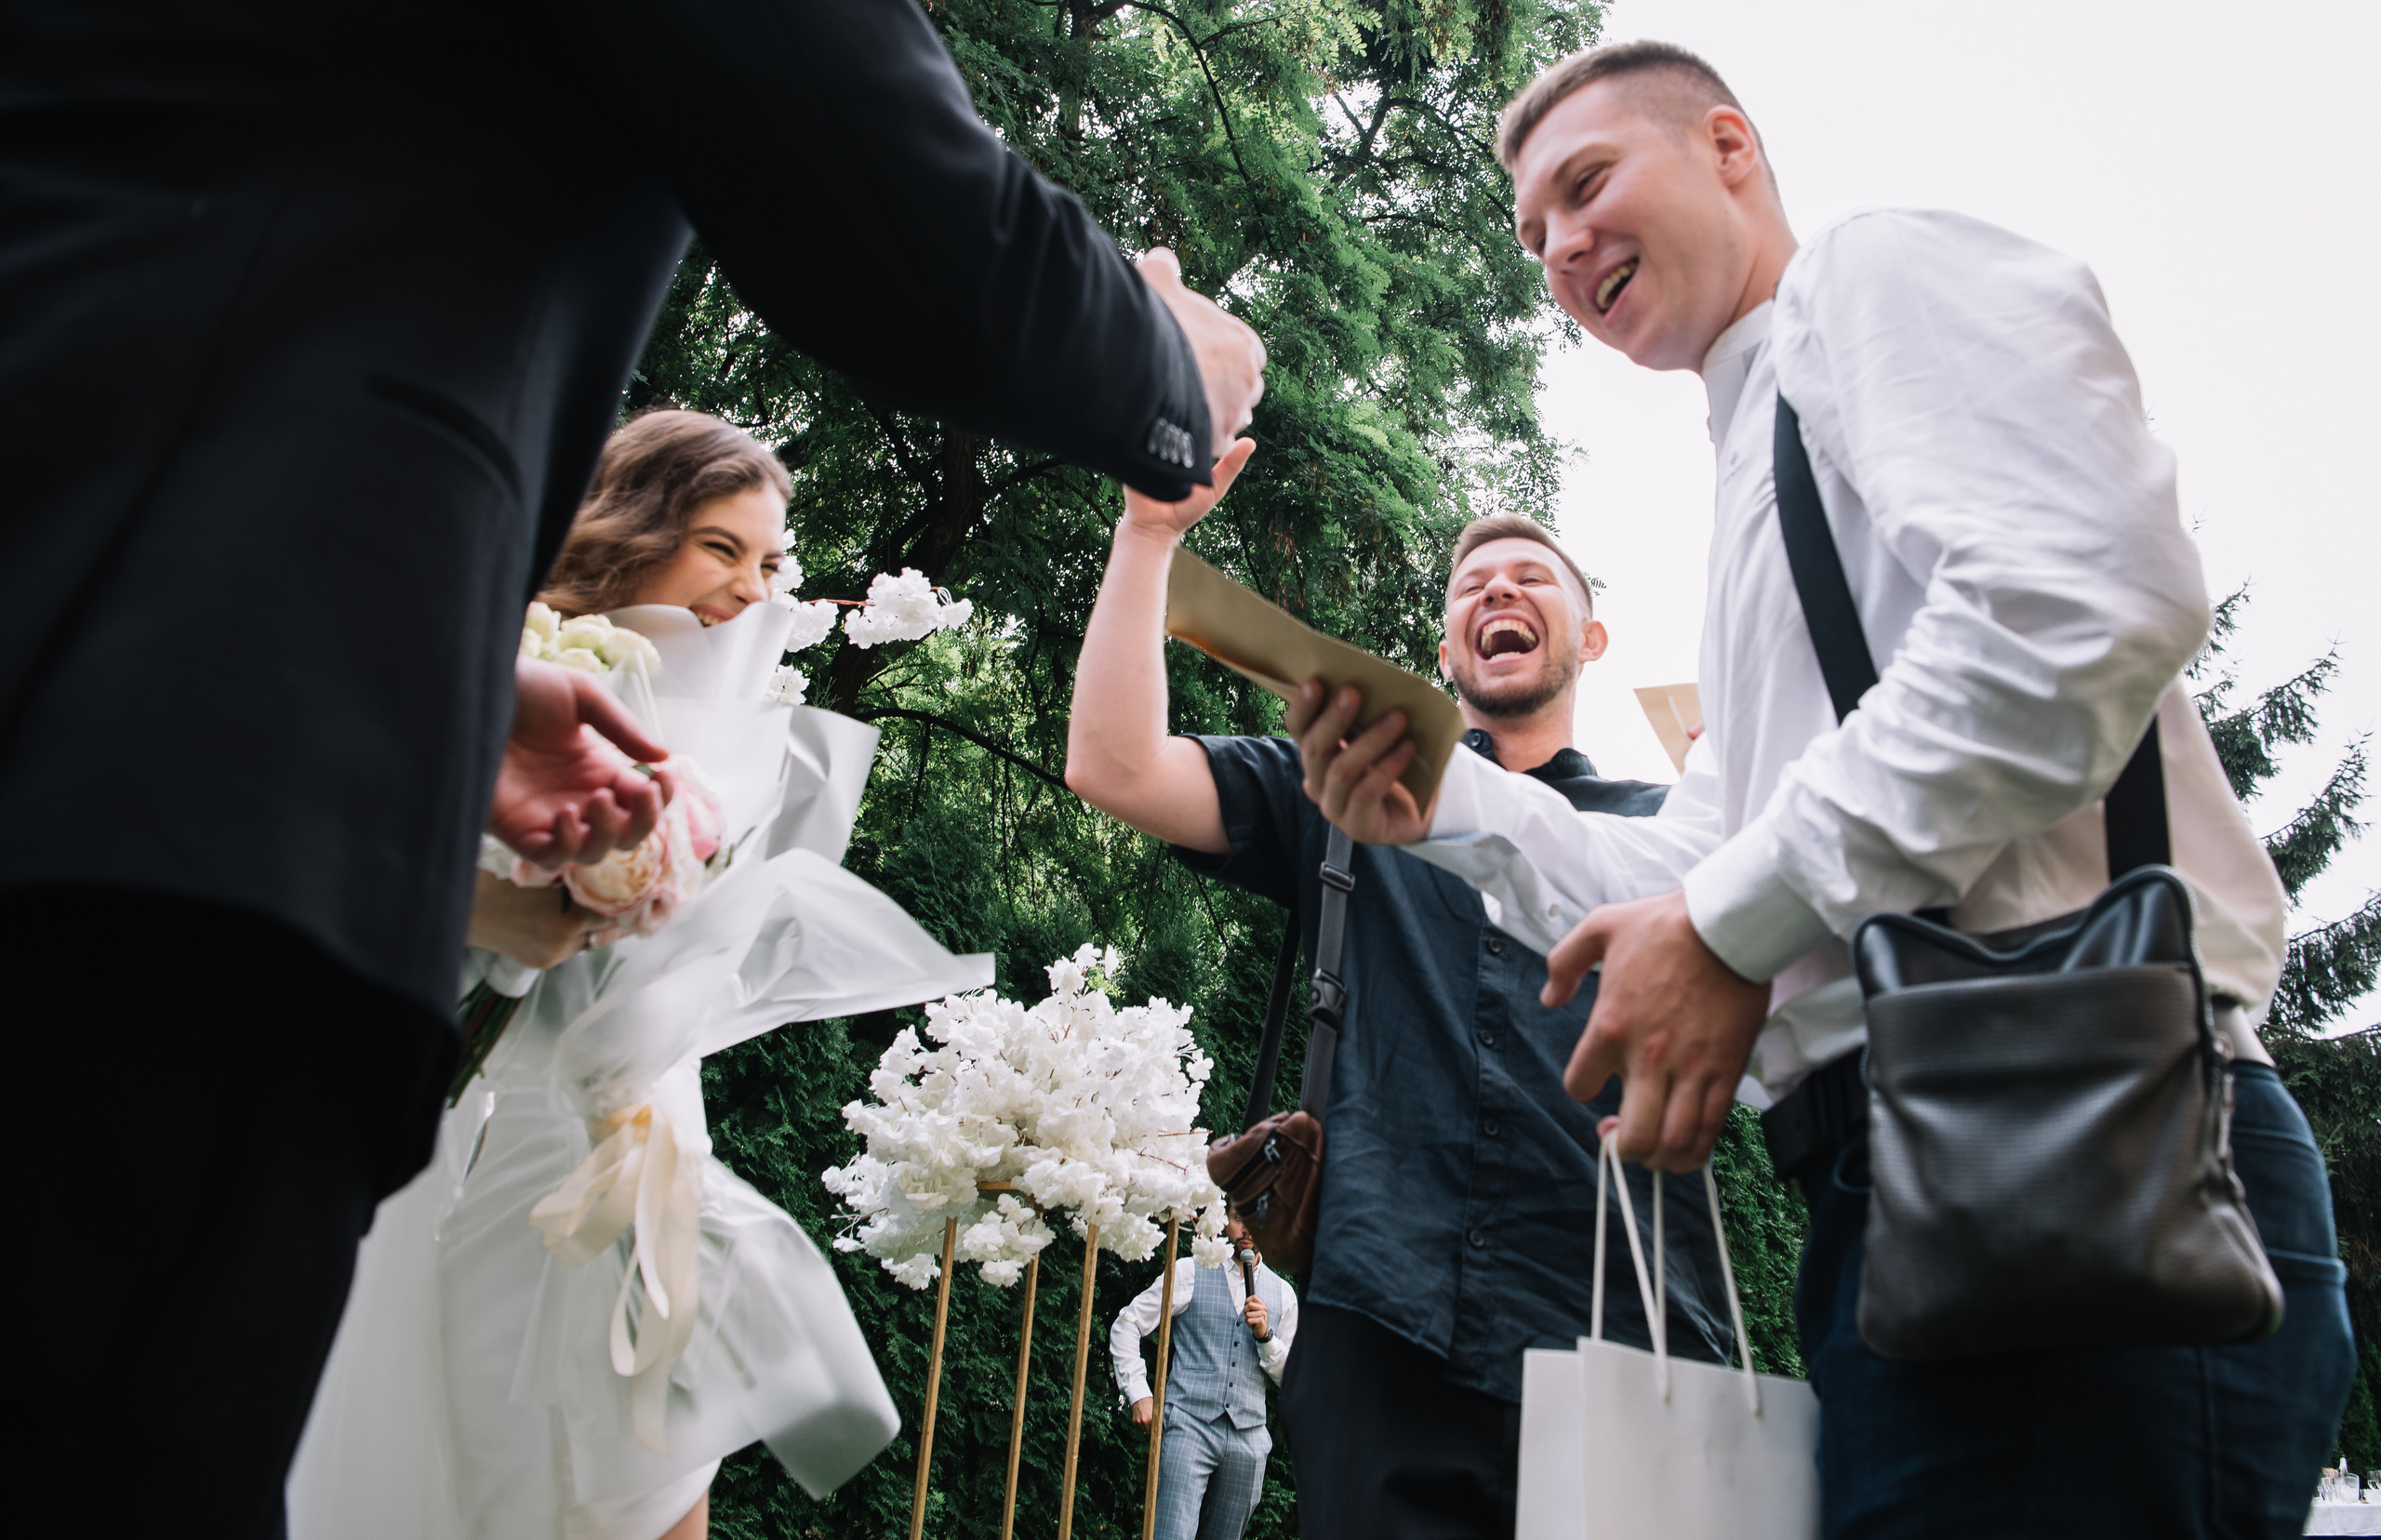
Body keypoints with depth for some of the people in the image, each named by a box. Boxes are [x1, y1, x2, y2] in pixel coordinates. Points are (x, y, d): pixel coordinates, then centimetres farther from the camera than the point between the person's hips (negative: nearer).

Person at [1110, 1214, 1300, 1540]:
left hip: (1247, 1436, 3)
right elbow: (1126, 1325, 5)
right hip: (1189, 1426, -3)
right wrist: (1138, 1393, -4)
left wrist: (1266, 1335, -5)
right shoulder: (1189, 1273, 5)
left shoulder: (1282, 1292, 13)